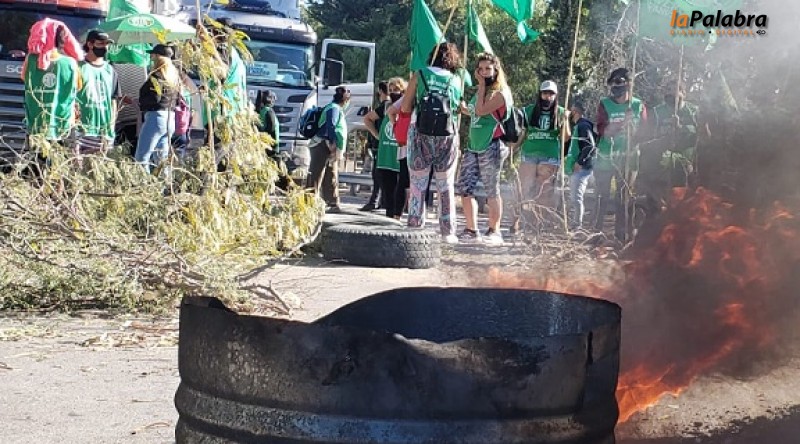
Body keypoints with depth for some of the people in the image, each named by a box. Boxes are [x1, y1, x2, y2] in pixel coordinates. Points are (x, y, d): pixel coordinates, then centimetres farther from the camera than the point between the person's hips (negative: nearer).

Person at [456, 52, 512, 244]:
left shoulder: (500, 93, -7)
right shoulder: (482, 91, 18)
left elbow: (481, 111, -18)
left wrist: (482, 85, -11)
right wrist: (464, 109, 13)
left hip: (492, 147, -8)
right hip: (473, 147, 8)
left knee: (492, 191, -3)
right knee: (465, 188, 2)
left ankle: (494, 232, 4)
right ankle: (471, 230, 10)